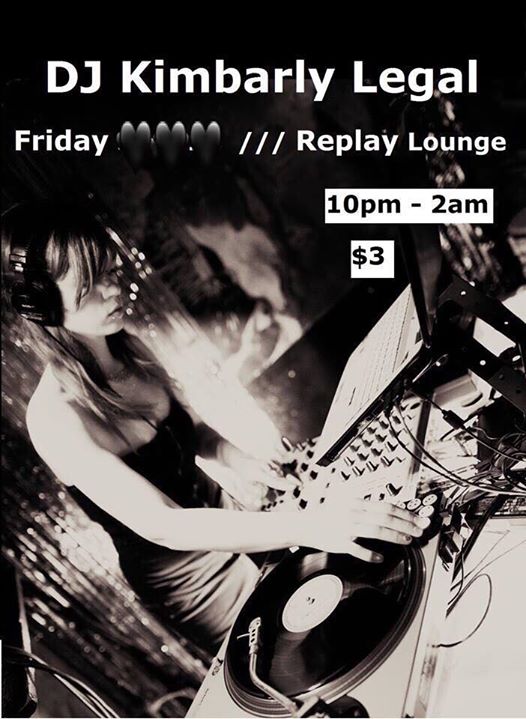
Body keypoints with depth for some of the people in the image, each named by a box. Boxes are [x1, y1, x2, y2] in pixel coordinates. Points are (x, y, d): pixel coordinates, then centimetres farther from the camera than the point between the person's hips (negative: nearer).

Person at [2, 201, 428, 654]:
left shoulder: (127, 349, -5)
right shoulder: (56, 418, -28)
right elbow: (162, 526, -37)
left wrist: (238, 459, -9)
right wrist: (310, 527, -46)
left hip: (227, 513, 6)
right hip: (197, 582, -6)